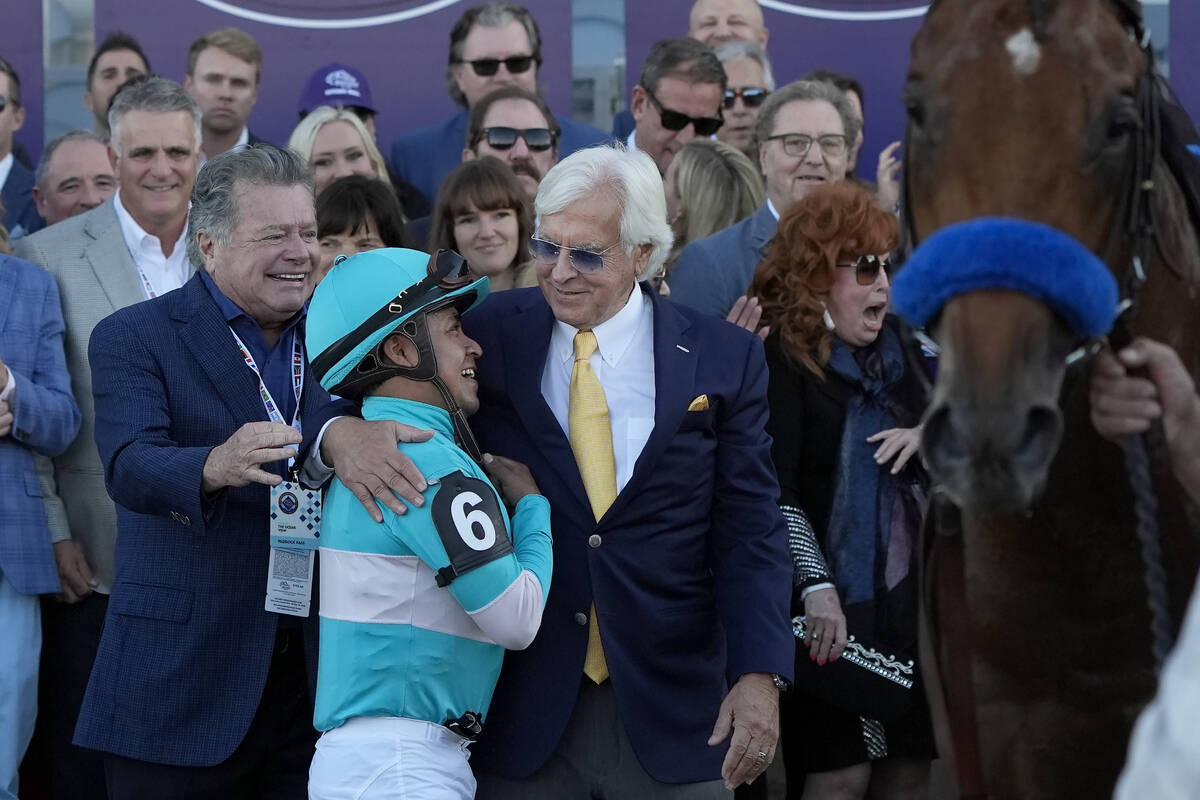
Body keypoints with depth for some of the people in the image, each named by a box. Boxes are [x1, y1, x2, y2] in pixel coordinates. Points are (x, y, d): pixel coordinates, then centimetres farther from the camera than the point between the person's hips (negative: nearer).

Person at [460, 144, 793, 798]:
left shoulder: (724, 361, 1)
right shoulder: (489, 337, 3)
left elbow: (750, 532, -1)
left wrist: (759, 677, -13)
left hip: (673, 714, 0)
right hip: (521, 714, 0)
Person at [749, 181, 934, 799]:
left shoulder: (902, 348, 12)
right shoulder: (782, 363, -7)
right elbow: (774, 494, -15)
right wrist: (816, 588, -23)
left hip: (913, 595, 6)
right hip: (836, 607, -6)